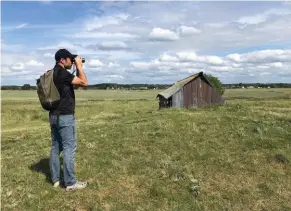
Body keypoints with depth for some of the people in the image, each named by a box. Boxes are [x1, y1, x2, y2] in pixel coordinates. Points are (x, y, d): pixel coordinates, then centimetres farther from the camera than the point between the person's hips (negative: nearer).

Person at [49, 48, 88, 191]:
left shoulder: (53, 73, 14)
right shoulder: (62, 73, -16)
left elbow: (74, 82, 21)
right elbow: (84, 83, -16)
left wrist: (77, 68, 14)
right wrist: (79, 66, -7)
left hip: (54, 115, 10)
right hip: (65, 116, -10)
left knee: (56, 147, 13)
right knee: (69, 148, -4)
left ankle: (55, 179, 23)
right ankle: (70, 183, 4)